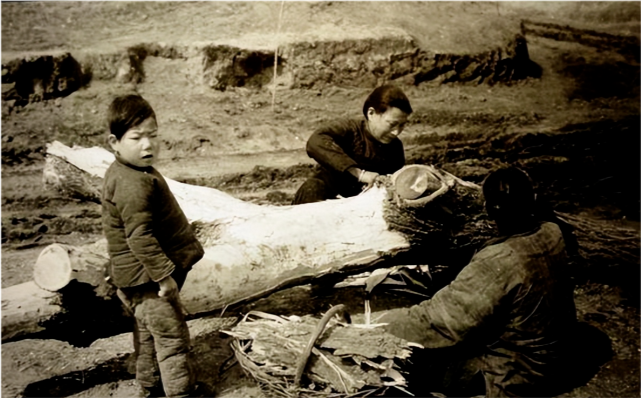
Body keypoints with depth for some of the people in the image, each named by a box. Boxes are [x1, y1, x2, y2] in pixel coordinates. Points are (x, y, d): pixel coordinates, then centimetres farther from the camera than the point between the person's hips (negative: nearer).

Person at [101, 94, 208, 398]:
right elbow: (140, 237, -30)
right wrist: (164, 274, -25)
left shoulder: (119, 172, 7)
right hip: (147, 275, -11)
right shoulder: (135, 184, -27)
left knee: (147, 333, 23)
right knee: (171, 336, 1)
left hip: (132, 275, 11)